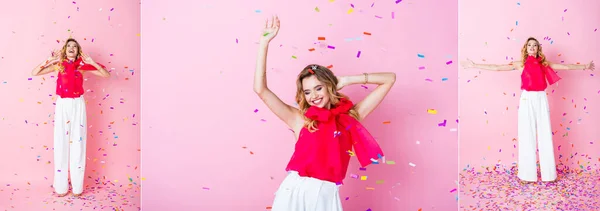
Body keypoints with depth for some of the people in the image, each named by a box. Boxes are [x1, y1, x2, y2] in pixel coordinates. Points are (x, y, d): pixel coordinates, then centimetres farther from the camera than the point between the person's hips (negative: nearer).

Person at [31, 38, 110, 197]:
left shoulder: (82, 66, 4)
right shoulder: (58, 65, 4)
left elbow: (106, 75, -1)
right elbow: (34, 73, -3)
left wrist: (92, 63, -9)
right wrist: (50, 61, -8)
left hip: (77, 106, 0)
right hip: (62, 106, 0)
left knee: (77, 143, 3)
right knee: (61, 143, 2)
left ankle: (77, 185, 13)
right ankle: (61, 186, 12)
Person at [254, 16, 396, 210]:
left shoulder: (351, 116, 6)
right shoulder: (300, 119, 1)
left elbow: (389, 79, 9)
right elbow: (260, 89, -6)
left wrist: (347, 81, 2)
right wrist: (265, 42, -7)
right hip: (295, 193, -1)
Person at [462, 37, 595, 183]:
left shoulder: (544, 64, 10)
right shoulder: (520, 64, 3)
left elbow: (566, 67, 19)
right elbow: (496, 68, -3)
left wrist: (584, 67, 21)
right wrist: (474, 66, -8)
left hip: (541, 100, 2)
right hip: (527, 101, -2)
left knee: (545, 136, 4)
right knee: (527, 137, 1)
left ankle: (548, 173, 14)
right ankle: (527, 174, 9)